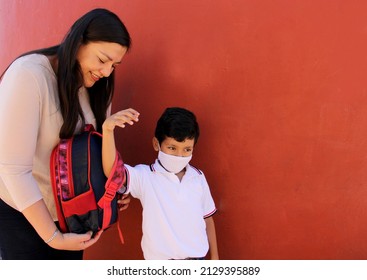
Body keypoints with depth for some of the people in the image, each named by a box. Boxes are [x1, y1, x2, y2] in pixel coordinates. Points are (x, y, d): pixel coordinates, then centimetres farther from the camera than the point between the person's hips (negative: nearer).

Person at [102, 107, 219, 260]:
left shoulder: (198, 177, 0)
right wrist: (108, 130, -44)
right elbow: (111, 170, -30)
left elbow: (207, 218, 9)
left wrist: (214, 257, 12)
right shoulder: (145, 176, -12)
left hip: (197, 258, 3)